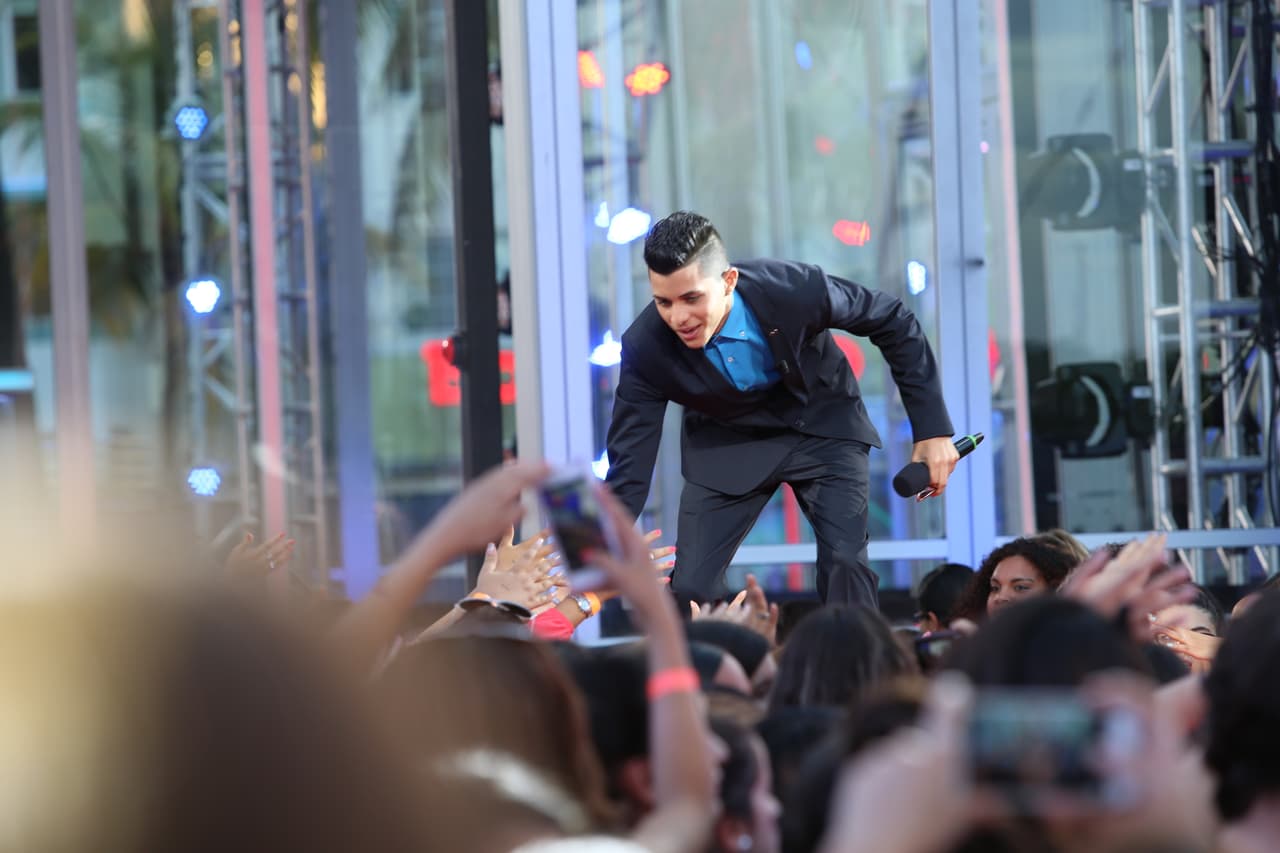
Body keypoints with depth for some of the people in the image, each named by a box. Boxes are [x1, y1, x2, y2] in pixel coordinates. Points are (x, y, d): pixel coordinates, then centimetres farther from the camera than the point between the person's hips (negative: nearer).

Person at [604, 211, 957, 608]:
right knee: (689, 586, -9)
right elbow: (629, 466, -19)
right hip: (727, 442, 1)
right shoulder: (646, 348, -26)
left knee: (845, 563, -17)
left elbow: (894, 323, -14)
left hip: (822, 428, -1)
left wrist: (932, 430, -13)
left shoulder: (795, 289, -31)